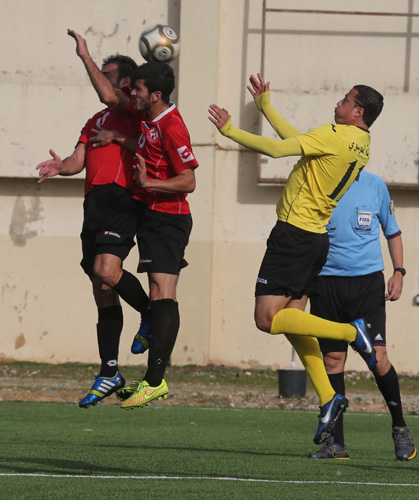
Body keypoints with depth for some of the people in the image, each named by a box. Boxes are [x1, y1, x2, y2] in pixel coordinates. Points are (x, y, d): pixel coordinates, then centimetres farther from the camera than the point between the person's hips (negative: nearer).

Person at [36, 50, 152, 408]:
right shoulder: (96, 121, 27)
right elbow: (80, 160, 16)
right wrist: (62, 166, -5)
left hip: (121, 198, -8)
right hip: (95, 201, 8)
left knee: (105, 270, -27)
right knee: (102, 291, 5)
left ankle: (149, 312, 0)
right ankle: (109, 373, 6)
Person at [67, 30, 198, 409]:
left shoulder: (172, 129, -19)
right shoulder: (148, 114, 8)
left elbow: (188, 181, -21)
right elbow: (110, 96, 24)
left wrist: (149, 182, -28)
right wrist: (86, 57, 20)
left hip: (167, 219, -10)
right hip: (154, 217, 10)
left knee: (162, 295, -14)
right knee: (160, 296, 9)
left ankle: (155, 380, -19)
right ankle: (154, 377, 10)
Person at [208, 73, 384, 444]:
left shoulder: (336, 135, -15)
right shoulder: (361, 145, 11)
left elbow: (278, 148, -20)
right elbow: (301, 143, 21)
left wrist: (230, 131, -9)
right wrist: (266, 107, 26)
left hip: (294, 232, -9)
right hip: (317, 237, 9)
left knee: (268, 319, -10)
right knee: (292, 321, 12)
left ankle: (351, 331, -12)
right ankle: (327, 398, 5)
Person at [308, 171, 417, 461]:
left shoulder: (375, 186, 4)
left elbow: (393, 232, 15)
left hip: (368, 280, -1)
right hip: (327, 282, 1)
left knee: (377, 358, -10)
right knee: (333, 359, 0)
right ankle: (336, 443, 7)